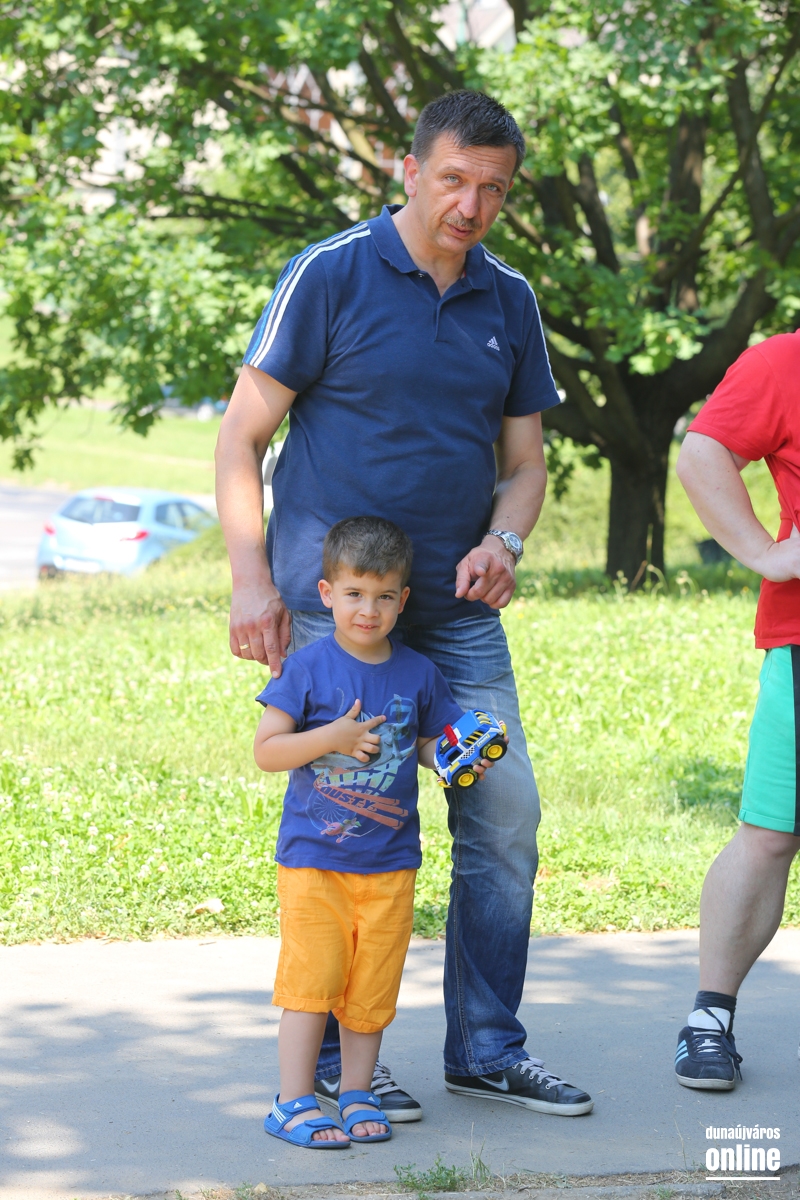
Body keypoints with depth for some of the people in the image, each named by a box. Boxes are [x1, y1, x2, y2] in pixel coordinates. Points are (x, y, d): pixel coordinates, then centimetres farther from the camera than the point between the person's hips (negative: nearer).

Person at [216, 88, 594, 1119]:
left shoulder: (509, 301, 10)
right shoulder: (331, 276, -5)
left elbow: (524, 461, 15)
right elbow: (242, 435, -4)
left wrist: (503, 540, -7)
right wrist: (252, 580, -12)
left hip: (458, 611, 5)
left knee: (506, 816, 3)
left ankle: (486, 1046, 15)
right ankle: (336, 1054, 11)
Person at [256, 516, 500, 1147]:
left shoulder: (418, 673, 4)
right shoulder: (310, 668, -6)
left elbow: (430, 744, 14)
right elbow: (266, 750, -8)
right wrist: (332, 737, -20)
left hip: (390, 862, 3)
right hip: (313, 857, -3)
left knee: (373, 983, 7)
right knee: (310, 977, -6)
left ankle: (357, 1093, 20)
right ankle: (294, 1103, 1)